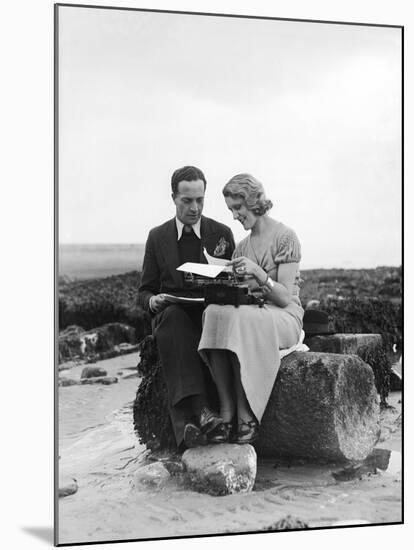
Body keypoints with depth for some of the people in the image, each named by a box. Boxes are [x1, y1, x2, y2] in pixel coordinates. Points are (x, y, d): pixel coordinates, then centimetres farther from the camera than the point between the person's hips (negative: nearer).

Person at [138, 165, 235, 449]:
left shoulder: (222, 233, 11)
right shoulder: (158, 237, 12)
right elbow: (145, 291, 14)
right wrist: (153, 301, -11)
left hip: (212, 311, 0)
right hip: (171, 315, 0)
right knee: (173, 317, -36)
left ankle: (187, 420, -42)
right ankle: (200, 410, -50)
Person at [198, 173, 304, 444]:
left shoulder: (285, 236, -3)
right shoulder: (242, 246, 17)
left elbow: (285, 297, -10)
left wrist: (258, 273, -25)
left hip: (283, 317, -5)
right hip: (249, 313, 5)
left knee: (239, 318, -36)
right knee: (214, 311, -28)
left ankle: (247, 418, -30)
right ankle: (227, 415, -32)